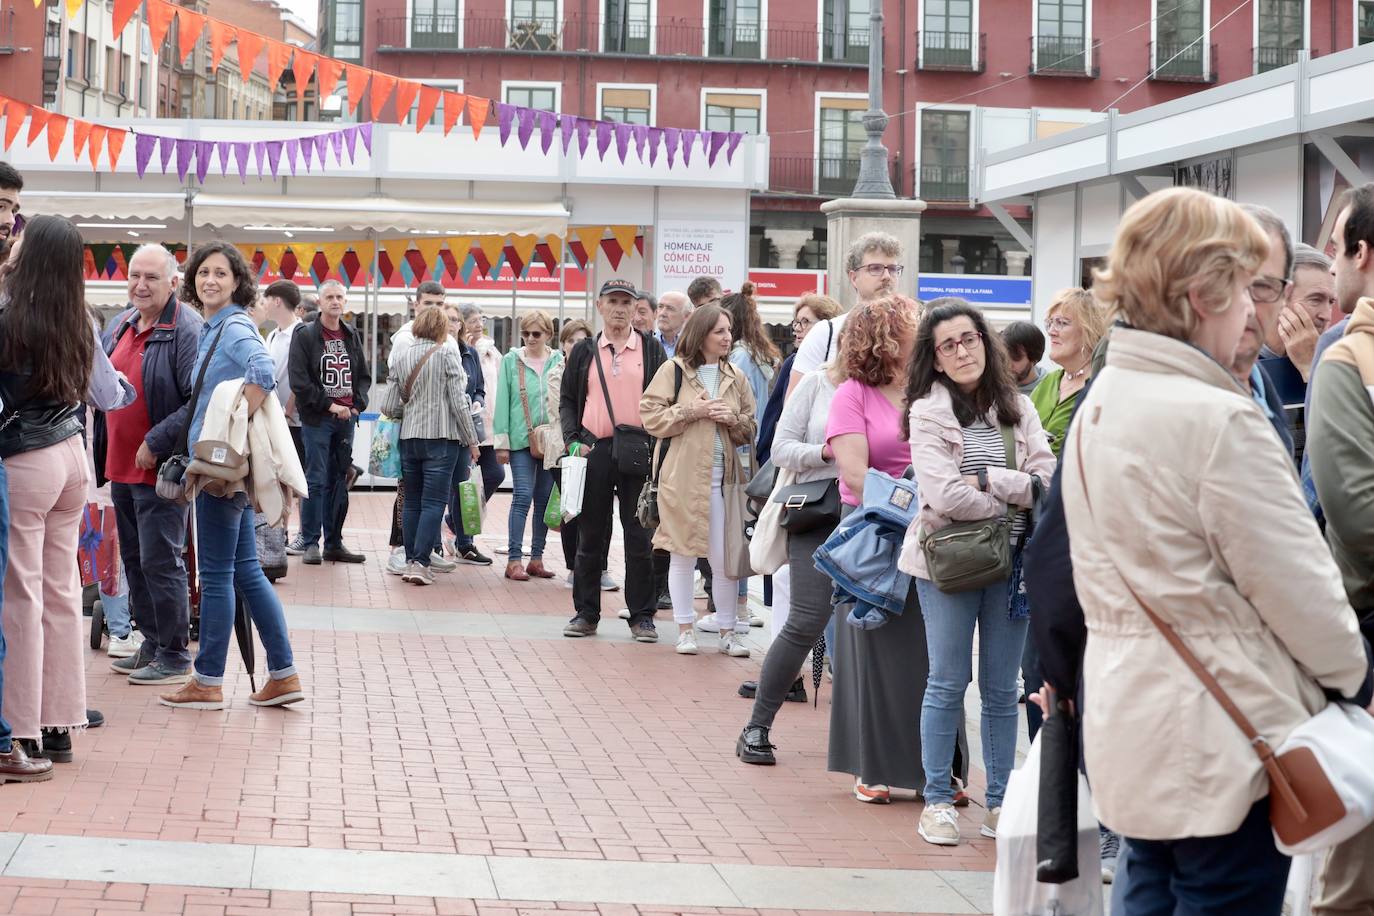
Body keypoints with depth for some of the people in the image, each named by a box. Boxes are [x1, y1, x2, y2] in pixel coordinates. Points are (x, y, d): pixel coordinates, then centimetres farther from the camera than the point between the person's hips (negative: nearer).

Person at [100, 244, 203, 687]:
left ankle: (174, 655, 5)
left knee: (160, 562, -5)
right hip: (121, 466, 9)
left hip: (159, 468, -9)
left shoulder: (187, 330, -15)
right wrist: (101, 451, 15)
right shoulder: (119, 325, 11)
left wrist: (156, 443, -21)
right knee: (134, 559, 15)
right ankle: (151, 644, 27)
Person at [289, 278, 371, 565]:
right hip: (317, 419, -5)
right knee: (317, 481, -6)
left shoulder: (351, 336, 13)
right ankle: (310, 543, 0)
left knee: (339, 481, 8)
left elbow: (364, 375, 17)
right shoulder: (305, 336, -4)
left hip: (347, 416, 5)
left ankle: (334, 543, 14)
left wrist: (357, 404, 0)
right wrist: (329, 405, -13)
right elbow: (299, 381, -11)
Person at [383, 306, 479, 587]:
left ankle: (411, 561, 13)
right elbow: (458, 400, -10)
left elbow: (390, 408, 6)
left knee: (413, 501, 12)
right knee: (434, 502, -3)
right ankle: (421, 563, -11)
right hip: (441, 437, -4)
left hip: (410, 437, 4)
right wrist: (471, 439, -3)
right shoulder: (447, 352, -6)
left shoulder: (403, 356, 6)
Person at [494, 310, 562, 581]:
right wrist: (502, 442, -3)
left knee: (544, 499, 7)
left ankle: (537, 557, 15)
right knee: (522, 497, -8)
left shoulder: (558, 362, 6)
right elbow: (503, 401, 2)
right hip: (521, 438, -2)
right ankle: (514, 560, -6)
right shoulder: (511, 360, 2)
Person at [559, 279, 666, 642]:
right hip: (595, 450, 2)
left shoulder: (651, 349, 7)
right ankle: (586, 613, 14)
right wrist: (573, 439, -2)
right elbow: (567, 401, 13)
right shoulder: (584, 351, 11)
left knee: (639, 537, 1)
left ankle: (642, 615, 8)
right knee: (590, 536, 6)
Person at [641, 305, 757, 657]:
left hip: (723, 476, 3)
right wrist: (691, 410, -13)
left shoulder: (736, 376, 11)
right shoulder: (673, 370, -1)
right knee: (683, 554, 5)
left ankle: (728, 630, 12)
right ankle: (685, 628, 16)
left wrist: (733, 419, -5)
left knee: (725, 557, 2)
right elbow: (650, 417, -4)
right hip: (682, 476, -3)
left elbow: (749, 429, 16)